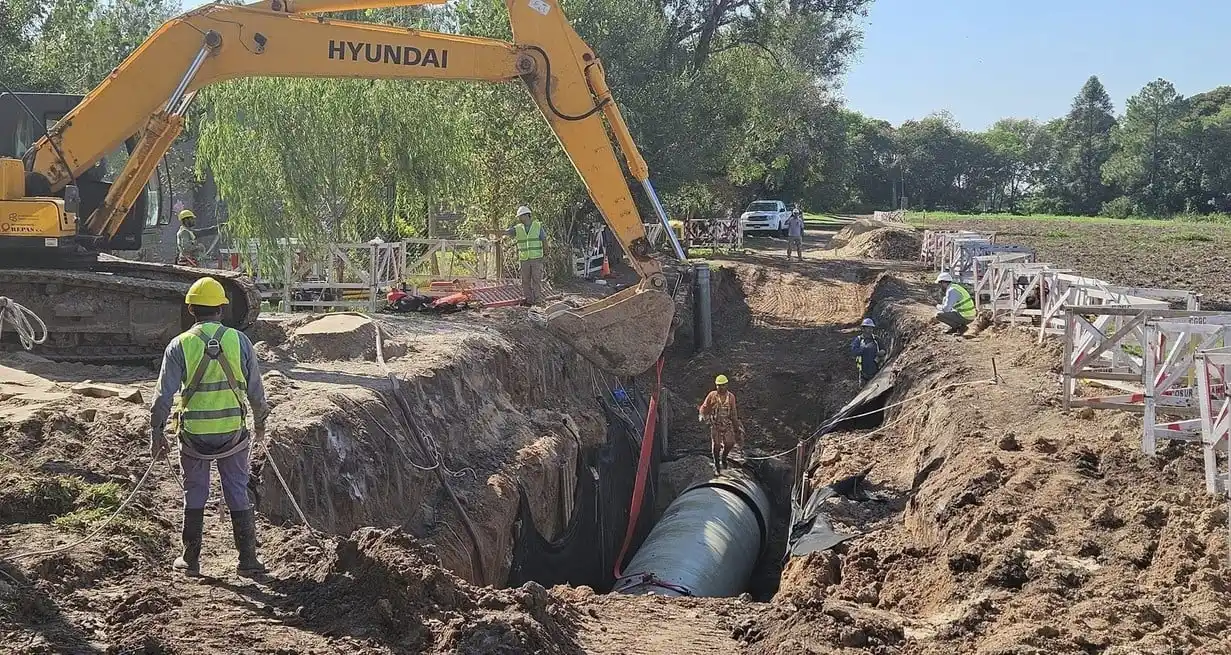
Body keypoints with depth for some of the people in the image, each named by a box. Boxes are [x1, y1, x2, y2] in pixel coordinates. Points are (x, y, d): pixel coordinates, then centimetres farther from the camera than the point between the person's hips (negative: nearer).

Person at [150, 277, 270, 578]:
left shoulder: (180, 345, -6)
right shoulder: (239, 340, -3)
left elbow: (164, 394, -7)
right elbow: (255, 390, 2)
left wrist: (156, 434, 2)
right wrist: (260, 421, 17)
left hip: (194, 433, 0)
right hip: (232, 431, 0)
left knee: (194, 496, 14)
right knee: (238, 495, 9)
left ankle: (190, 559, 21)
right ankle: (248, 560, 10)